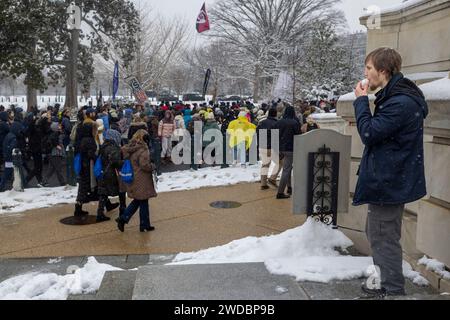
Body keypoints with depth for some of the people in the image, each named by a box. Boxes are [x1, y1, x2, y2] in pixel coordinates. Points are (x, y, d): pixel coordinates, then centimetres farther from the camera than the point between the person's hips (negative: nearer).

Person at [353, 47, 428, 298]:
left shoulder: (401, 103, -22)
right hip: (389, 179, 11)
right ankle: (384, 284, 34)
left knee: (384, 237, -1)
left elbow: (369, 133, -21)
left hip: (388, 182, -11)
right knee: (376, 232, 20)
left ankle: (394, 290, 11)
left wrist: (361, 101, -13)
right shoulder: (397, 96, 11)